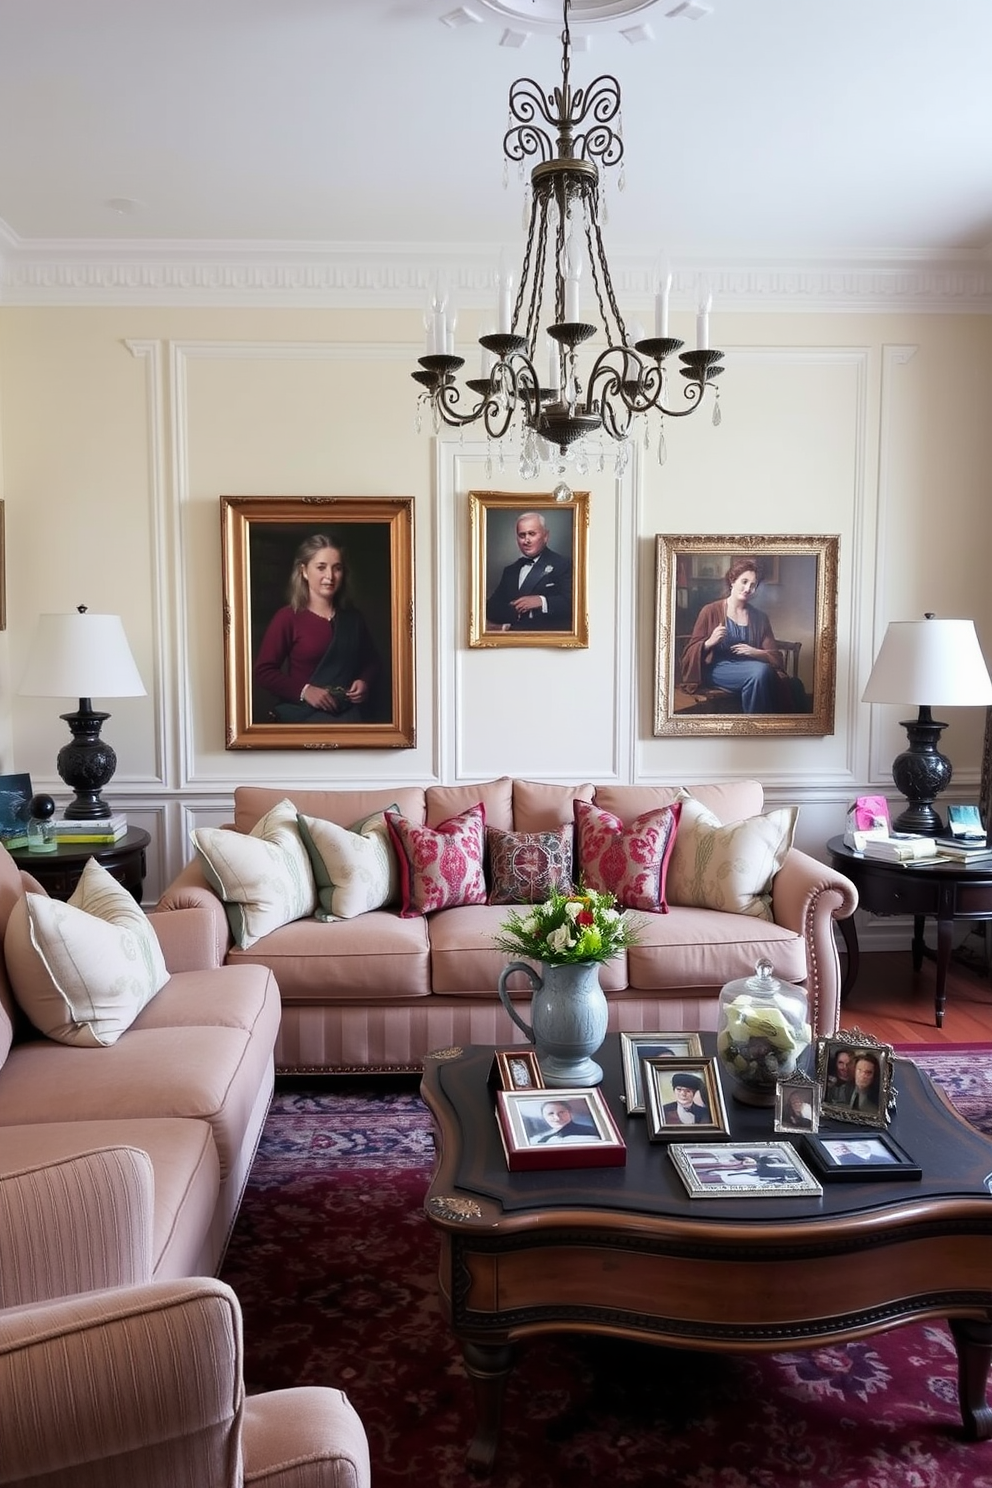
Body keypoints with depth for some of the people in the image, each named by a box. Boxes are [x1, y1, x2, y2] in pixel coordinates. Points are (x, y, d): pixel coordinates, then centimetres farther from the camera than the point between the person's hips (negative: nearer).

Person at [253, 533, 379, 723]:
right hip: (303, 710, -4)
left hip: (349, 708, 4)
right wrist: (303, 690, -17)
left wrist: (364, 681, 3)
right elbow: (264, 672, -5)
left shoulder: (352, 616, 12)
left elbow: (371, 660, 25)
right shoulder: (287, 617, -3)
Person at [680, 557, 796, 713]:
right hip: (718, 668, -3)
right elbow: (691, 651, 3)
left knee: (764, 672, -35)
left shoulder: (760, 617, 13)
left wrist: (755, 652, -12)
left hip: (749, 665, 3)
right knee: (759, 672, -34)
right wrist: (709, 643, -18)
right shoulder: (710, 611, 3)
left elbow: (774, 655, 9)